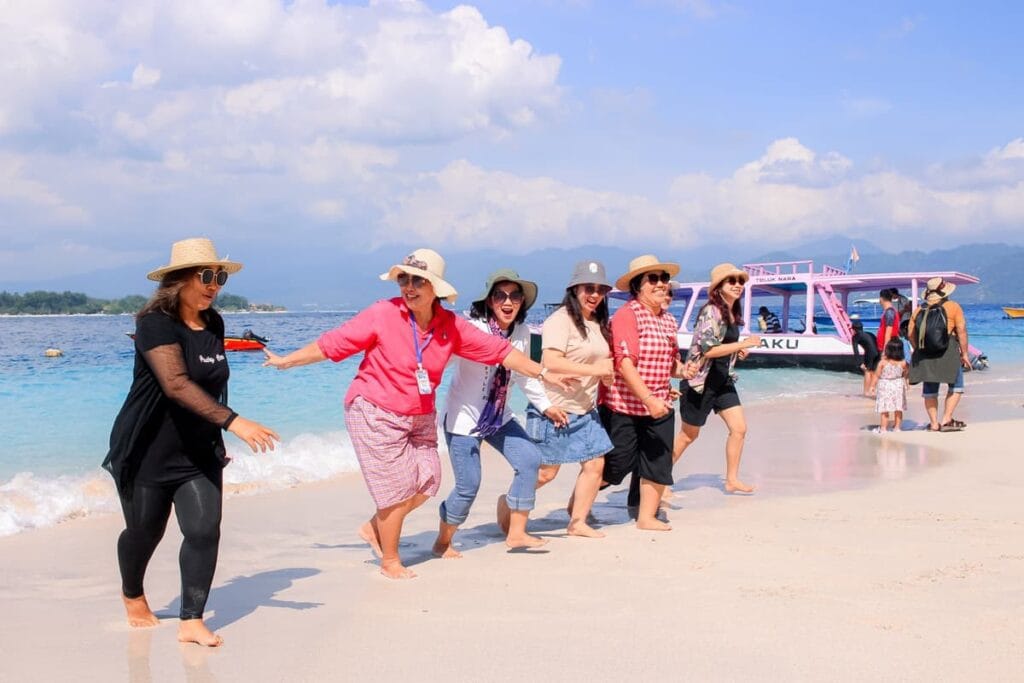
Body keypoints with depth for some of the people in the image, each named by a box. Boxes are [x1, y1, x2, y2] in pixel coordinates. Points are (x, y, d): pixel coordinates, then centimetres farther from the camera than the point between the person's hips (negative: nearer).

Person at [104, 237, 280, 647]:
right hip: (148, 454, -5)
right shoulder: (156, 324, -20)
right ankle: (132, 595, 42)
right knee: (144, 532, 12)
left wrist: (218, 438, 21)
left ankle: (191, 622, -2)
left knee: (205, 531, -10)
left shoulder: (213, 324, 3)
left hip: (198, 453, 5)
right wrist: (233, 422, -43)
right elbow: (176, 384, -34)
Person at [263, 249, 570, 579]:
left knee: (426, 482, 6)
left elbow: (498, 350, 2)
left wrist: (543, 373, 3)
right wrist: (287, 361, -6)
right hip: (376, 414, -5)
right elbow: (334, 343, -10)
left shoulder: (451, 326, -4)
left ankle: (374, 528, 28)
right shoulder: (383, 314, -16)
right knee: (398, 488, -2)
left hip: (420, 418, 6)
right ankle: (390, 562, 18)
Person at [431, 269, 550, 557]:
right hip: (464, 417, -7)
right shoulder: (472, 329, -21)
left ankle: (516, 533, 7)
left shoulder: (522, 332, 0)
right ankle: (443, 542, 17)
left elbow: (525, 374, 15)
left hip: (499, 416, 7)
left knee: (529, 460, -6)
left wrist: (546, 405, 19)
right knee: (468, 485, -7)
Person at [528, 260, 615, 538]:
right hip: (555, 409, -8)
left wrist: (607, 373, 4)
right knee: (545, 471, -3)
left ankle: (578, 522, 15)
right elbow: (551, 362, -24)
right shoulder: (560, 320, -13)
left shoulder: (597, 323, 14)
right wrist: (594, 369, -23)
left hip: (585, 410, 9)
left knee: (595, 464, 4)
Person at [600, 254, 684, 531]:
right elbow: (625, 363, -22)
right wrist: (648, 399, -27)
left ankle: (647, 516, 20)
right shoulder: (627, 315, -14)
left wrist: (682, 370, -3)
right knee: (615, 465, 2)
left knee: (658, 462, 7)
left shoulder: (668, 320, 10)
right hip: (623, 406, -7)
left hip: (659, 406, 7)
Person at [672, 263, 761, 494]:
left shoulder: (733, 314, 9)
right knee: (689, 435, 5)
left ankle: (732, 480, 10)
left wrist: (738, 352, 4)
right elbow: (708, 349, -26)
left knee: (739, 428, 0)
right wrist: (743, 344, -25)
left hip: (723, 380, 8)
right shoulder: (711, 312, -18)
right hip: (702, 381, -8)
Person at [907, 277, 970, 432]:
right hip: (948, 354, -4)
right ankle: (946, 420, -2)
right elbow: (961, 331, -7)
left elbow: (910, 334, 9)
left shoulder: (919, 310, 10)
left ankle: (934, 423, 12)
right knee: (956, 387, 8)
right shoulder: (953, 307, -1)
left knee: (929, 391, 11)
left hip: (925, 355, 4)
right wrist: (964, 353, -2)